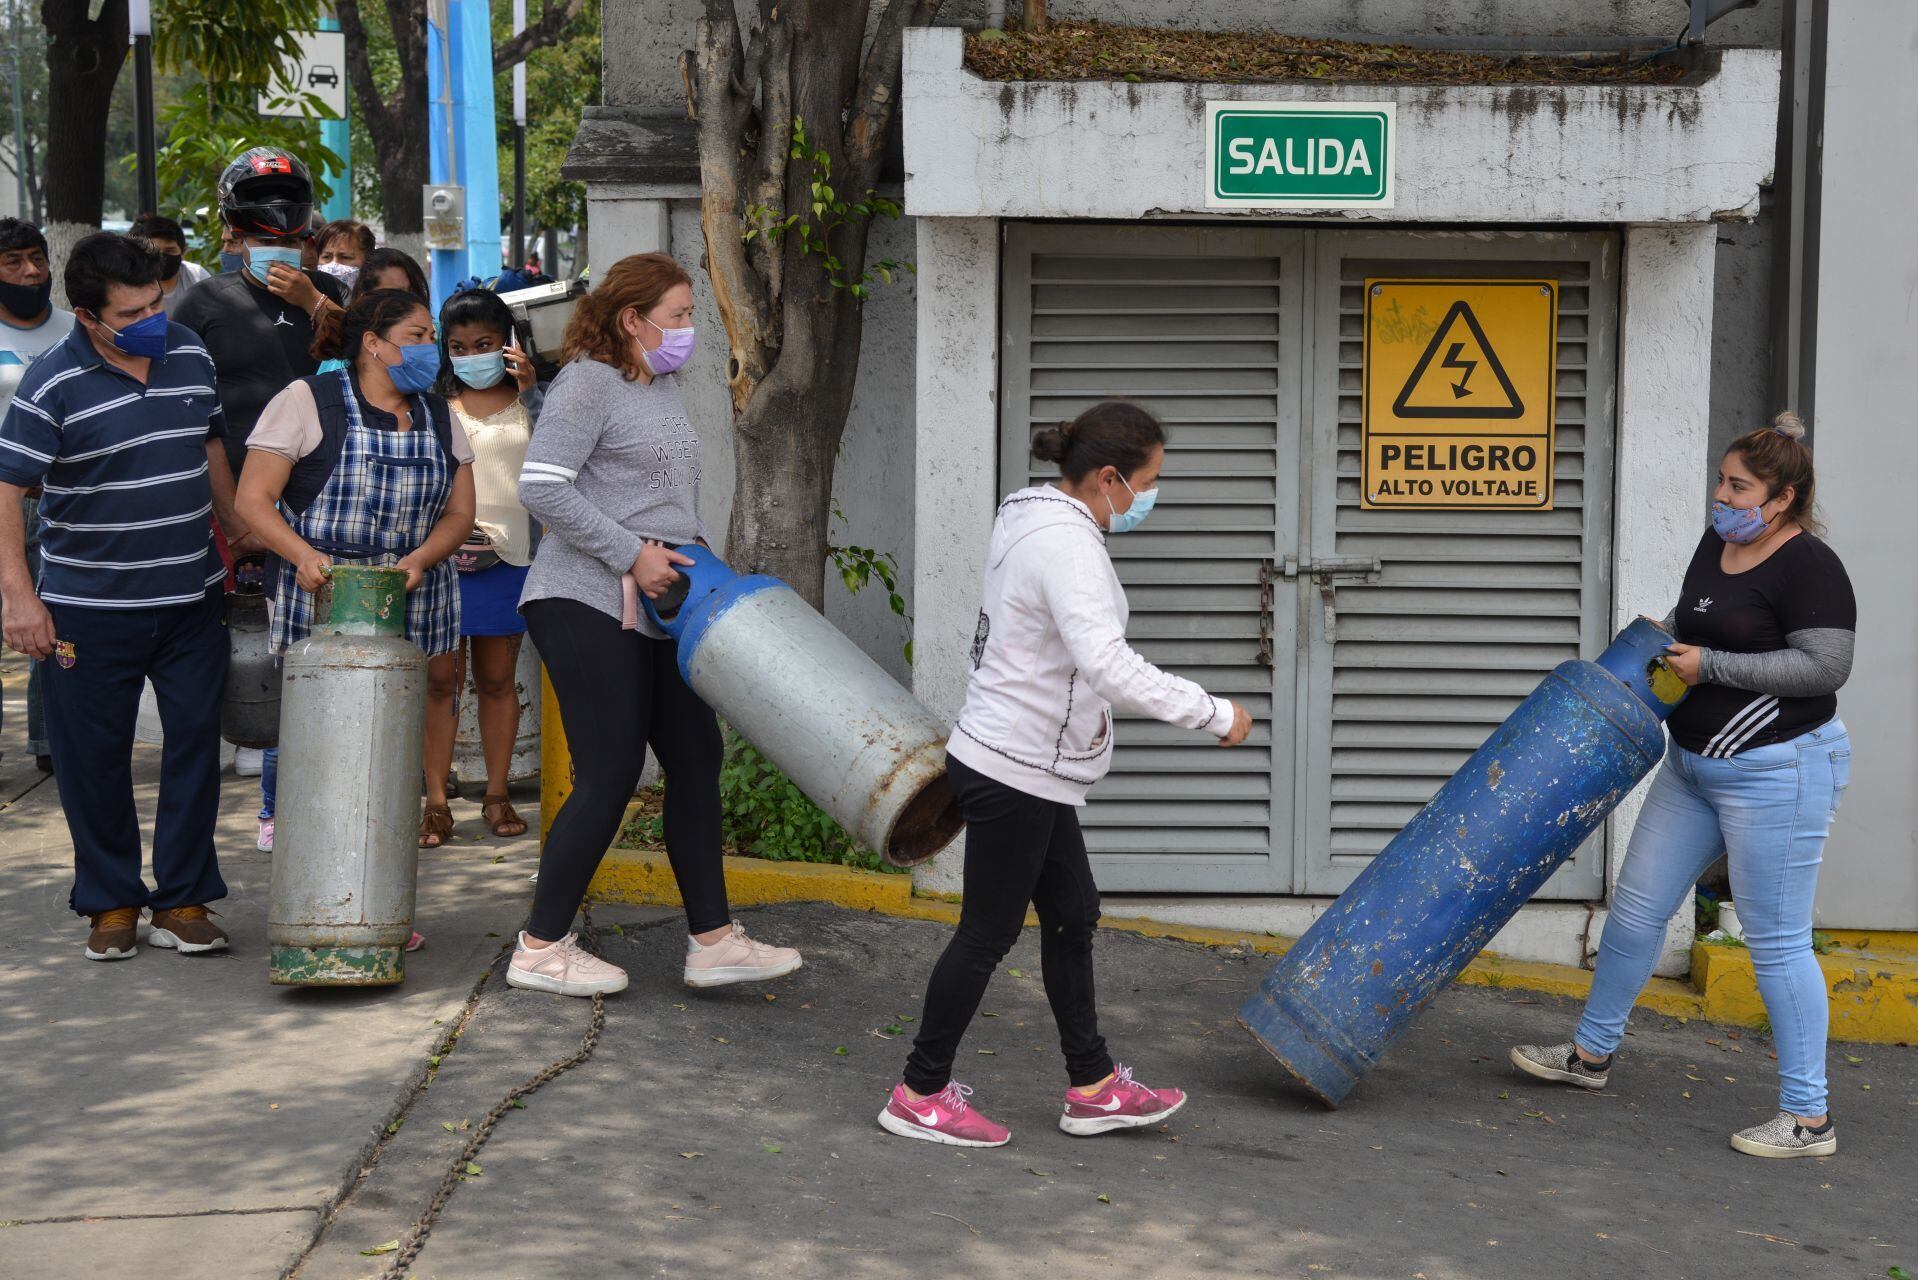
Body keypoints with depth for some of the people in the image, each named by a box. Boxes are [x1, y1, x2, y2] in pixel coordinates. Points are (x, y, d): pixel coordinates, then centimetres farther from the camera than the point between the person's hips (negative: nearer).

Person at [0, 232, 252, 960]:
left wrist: (236, 535, 23)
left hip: (191, 599, 4)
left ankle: (183, 901, 15)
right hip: (89, 608, -4)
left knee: (195, 742, 4)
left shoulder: (190, 357, 4)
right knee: (94, 757, 5)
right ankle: (110, 903, 19)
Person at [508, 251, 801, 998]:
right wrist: (632, 554, -20)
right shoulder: (588, 382, -10)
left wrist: (696, 558, 10)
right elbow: (541, 487, -19)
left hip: (655, 610, 9)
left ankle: (713, 941, 14)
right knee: (609, 775, -7)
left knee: (695, 757, 8)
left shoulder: (663, 388, 18)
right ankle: (540, 947, 4)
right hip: (587, 605, -9)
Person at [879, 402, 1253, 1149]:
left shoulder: (1030, 520, 10)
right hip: (1014, 771, -11)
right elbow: (1110, 668, -33)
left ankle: (1093, 1087, 26)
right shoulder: (1068, 545, -23)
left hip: (1033, 770, 11)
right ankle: (921, 1095, 12)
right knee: (988, 933, 1)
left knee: (1072, 915, 16)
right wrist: (1213, 715, -27)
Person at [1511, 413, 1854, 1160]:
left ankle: (1808, 1118, 3)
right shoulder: (1717, 544, 10)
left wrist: (1711, 666, -20)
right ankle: (1592, 1052, 31)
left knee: (1777, 941, -5)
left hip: (1777, 772, -9)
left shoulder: (1808, 566, -16)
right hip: (1694, 764, 9)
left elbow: (1825, 664, -23)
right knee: (1636, 907, 14)